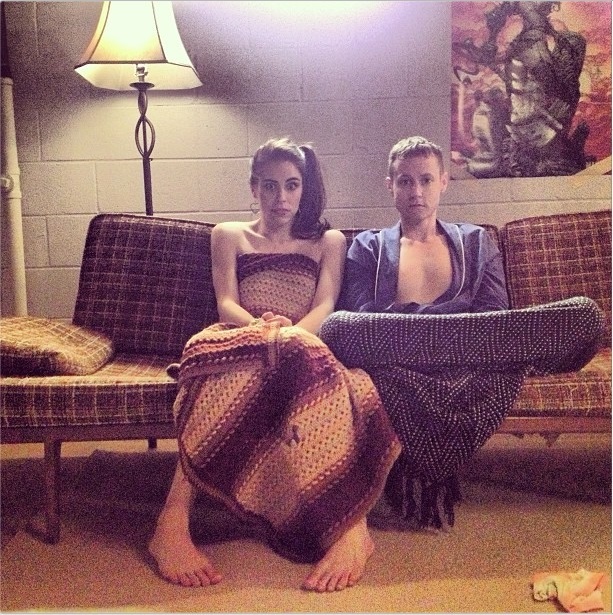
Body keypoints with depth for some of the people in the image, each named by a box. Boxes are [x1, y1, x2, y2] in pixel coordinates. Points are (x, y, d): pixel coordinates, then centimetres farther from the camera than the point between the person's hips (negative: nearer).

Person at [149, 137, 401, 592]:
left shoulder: (329, 241, 23)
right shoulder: (229, 235, 24)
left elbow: (325, 307, 5)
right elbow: (225, 304, 7)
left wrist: (290, 333, -19)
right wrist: (260, 327, -18)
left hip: (304, 346, 0)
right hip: (238, 343, 1)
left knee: (295, 353, -40)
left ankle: (351, 526, -46)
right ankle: (173, 522, -44)